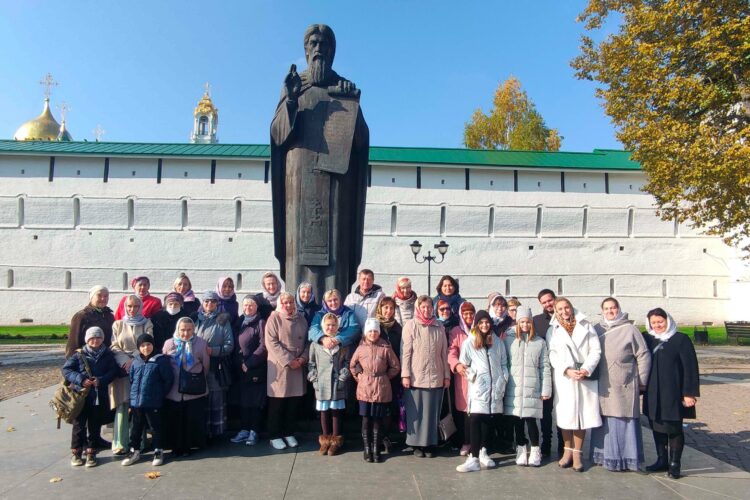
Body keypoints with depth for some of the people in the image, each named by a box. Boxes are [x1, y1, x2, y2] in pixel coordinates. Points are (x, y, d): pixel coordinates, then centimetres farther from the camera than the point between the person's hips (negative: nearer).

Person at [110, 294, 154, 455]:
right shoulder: (118, 325, 13)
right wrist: (125, 361, -11)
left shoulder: (147, 324, 10)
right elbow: (114, 347, 5)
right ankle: (120, 443, -4)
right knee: (122, 406, -6)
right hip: (122, 369, 0)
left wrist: (133, 360, -13)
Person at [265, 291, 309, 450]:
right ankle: (275, 436, 16)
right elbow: (272, 343, -12)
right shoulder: (274, 318, -4)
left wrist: (303, 358, -6)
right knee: (277, 403, 4)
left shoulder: (301, 319, 11)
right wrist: (288, 361, -16)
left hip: (298, 366, 5)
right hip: (279, 366, -4)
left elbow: (307, 341, 12)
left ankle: (289, 433, 24)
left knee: (294, 402, 9)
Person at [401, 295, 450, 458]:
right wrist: (405, 375, -8)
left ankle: (429, 444, 20)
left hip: (436, 377, 3)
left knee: (432, 412, 8)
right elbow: (405, 352, -4)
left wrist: (447, 375, 9)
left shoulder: (439, 327, 8)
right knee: (416, 412, 4)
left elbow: (444, 353, 10)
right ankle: (417, 444, 17)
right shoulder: (410, 325, -1)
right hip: (416, 377, -3)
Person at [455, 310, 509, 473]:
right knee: (475, 420, -11)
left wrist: (504, 379, 5)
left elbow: (504, 363, 15)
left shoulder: (498, 342, 12)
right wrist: (472, 376, -2)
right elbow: (463, 364, 7)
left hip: (495, 388, 3)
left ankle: (483, 452, 20)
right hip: (478, 388, -3)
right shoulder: (469, 342, 3)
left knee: (489, 420, 6)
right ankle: (474, 458, -10)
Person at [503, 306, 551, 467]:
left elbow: (545, 367, 5)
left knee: (531, 419, -3)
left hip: (532, 388, 0)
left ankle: (535, 450, 17)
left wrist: (546, 389, 1)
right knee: (517, 420, 6)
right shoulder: (509, 340, 2)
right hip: (514, 388, 0)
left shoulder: (540, 342, 6)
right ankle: (521, 449, 23)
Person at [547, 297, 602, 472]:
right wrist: (567, 370, -13)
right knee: (566, 415, 1)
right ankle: (568, 451, 15)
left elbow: (595, 350, 2)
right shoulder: (552, 330, 10)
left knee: (582, 415, 0)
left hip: (586, 377, 0)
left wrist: (586, 369, -12)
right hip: (563, 378, 0)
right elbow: (553, 355, 2)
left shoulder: (586, 326, 10)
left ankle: (577, 454, 8)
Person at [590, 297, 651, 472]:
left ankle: (626, 458, 12)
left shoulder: (630, 329, -2)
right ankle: (606, 455, 19)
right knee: (605, 421, 8)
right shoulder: (596, 329, 7)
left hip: (624, 384, -3)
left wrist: (642, 381, 0)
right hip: (603, 385, 3)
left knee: (624, 421, 1)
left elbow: (643, 356, 0)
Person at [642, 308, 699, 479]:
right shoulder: (647, 340, 7)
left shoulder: (681, 340, -6)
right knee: (657, 428, 10)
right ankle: (662, 460, 22)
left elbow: (690, 367, -9)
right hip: (653, 395, 4)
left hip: (673, 394, -4)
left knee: (673, 429, 2)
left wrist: (689, 393, -13)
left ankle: (675, 464, 14)